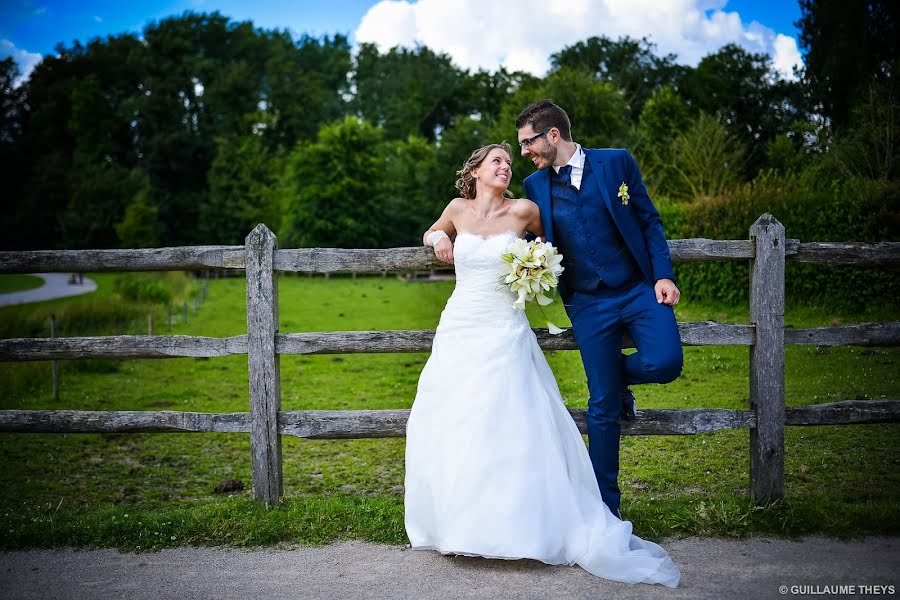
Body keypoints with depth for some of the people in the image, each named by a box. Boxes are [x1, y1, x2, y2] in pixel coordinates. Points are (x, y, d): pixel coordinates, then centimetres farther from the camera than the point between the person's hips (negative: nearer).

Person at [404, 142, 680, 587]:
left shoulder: (523, 210, 0)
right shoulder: (457, 210, 7)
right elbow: (432, 234, 26)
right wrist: (438, 238, 5)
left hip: (504, 333, -3)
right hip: (458, 329, 3)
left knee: (507, 429, -7)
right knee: (446, 427, 2)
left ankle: (511, 527, 4)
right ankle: (453, 525, 15)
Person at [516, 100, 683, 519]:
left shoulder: (617, 163, 1)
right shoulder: (535, 185, 6)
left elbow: (649, 221, 3)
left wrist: (663, 274, -7)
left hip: (640, 289, 0)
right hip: (589, 304, 1)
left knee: (664, 363, -24)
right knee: (602, 406, 1)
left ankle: (618, 373, 14)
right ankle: (605, 504, 16)